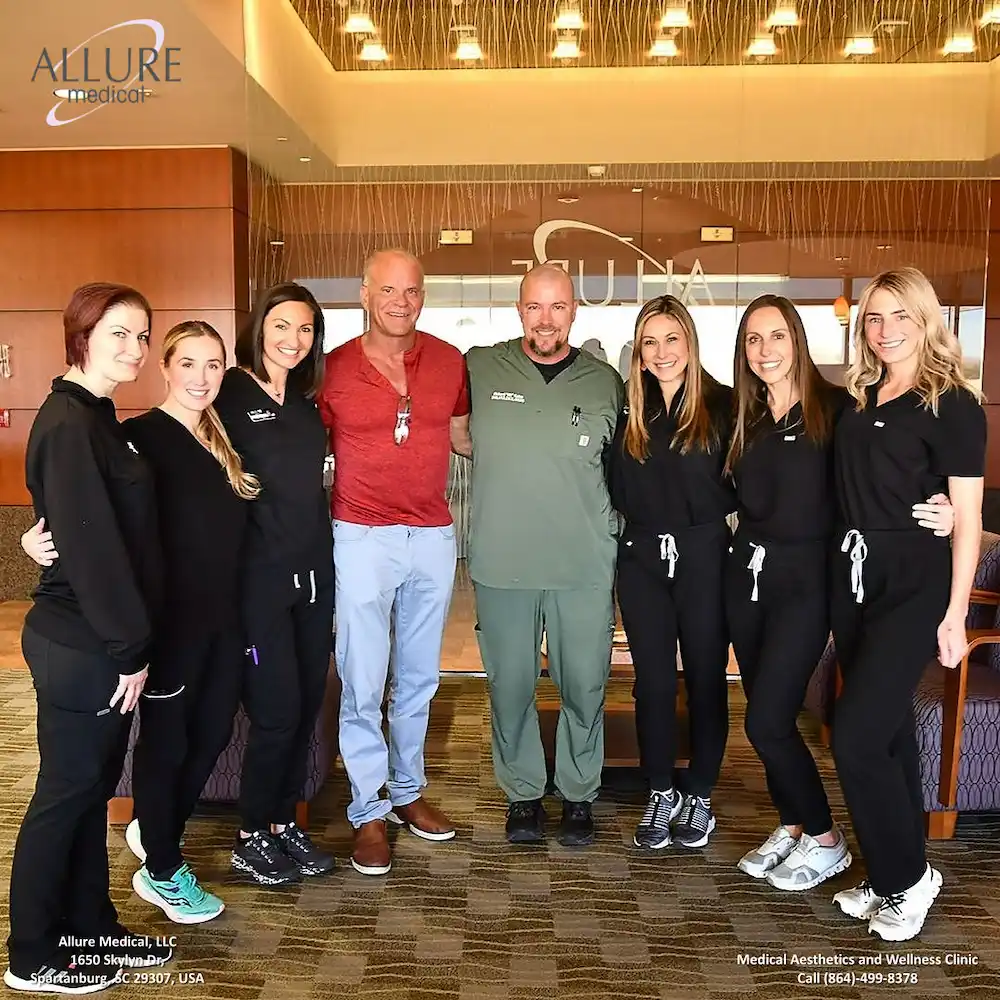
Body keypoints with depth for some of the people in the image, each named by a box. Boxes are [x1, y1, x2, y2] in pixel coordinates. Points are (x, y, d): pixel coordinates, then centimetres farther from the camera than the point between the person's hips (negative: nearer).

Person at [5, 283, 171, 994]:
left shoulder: (98, 418, 11)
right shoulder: (66, 423, -18)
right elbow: (90, 545, -22)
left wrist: (133, 641, 10)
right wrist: (128, 648, -17)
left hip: (105, 640, 9)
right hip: (79, 646, -9)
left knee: (93, 787, 18)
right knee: (66, 791, 6)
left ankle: (90, 927, 34)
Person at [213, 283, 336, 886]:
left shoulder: (307, 400, 12)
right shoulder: (231, 394, -7)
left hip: (314, 571, 6)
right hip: (259, 575, -6)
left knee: (308, 707, 11)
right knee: (277, 711, -2)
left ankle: (285, 823, 28)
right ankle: (252, 838, 19)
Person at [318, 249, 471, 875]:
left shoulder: (450, 361, 3)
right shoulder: (333, 370, -4)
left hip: (434, 536, 3)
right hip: (362, 537, -3)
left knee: (420, 677, 15)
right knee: (362, 683, 1)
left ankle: (409, 789, 33)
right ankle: (370, 811, 18)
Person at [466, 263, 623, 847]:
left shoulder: (606, 383, 5)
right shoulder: (479, 369, 0)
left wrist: (615, 534, 10)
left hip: (586, 565, 1)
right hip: (501, 561, 0)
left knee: (585, 685, 9)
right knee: (511, 685, 9)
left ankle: (579, 793, 29)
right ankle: (523, 793, 29)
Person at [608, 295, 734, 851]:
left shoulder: (722, 405, -3)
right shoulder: (629, 413, 6)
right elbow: (617, 492, 8)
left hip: (704, 557, -2)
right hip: (642, 559, 3)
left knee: (705, 679, 8)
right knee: (652, 682, 9)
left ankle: (699, 796, 25)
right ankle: (661, 794, 25)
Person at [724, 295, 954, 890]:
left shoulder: (835, 407, -8)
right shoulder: (745, 417, 9)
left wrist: (943, 513, -26)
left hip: (804, 580, -6)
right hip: (747, 573, 6)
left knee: (768, 720, -7)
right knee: (766, 715, 12)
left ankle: (825, 840, 14)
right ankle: (792, 826, 31)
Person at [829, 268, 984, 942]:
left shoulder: (953, 405, -7)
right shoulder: (858, 401, 10)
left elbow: (967, 519, -10)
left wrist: (955, 614, -12)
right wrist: (839, 572, 7)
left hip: (914, 583, -6)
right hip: (853, 576, 6)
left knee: (857, 735, -10)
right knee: (887, 730, 14)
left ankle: (908, 877, 12)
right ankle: (895, 875, 29)